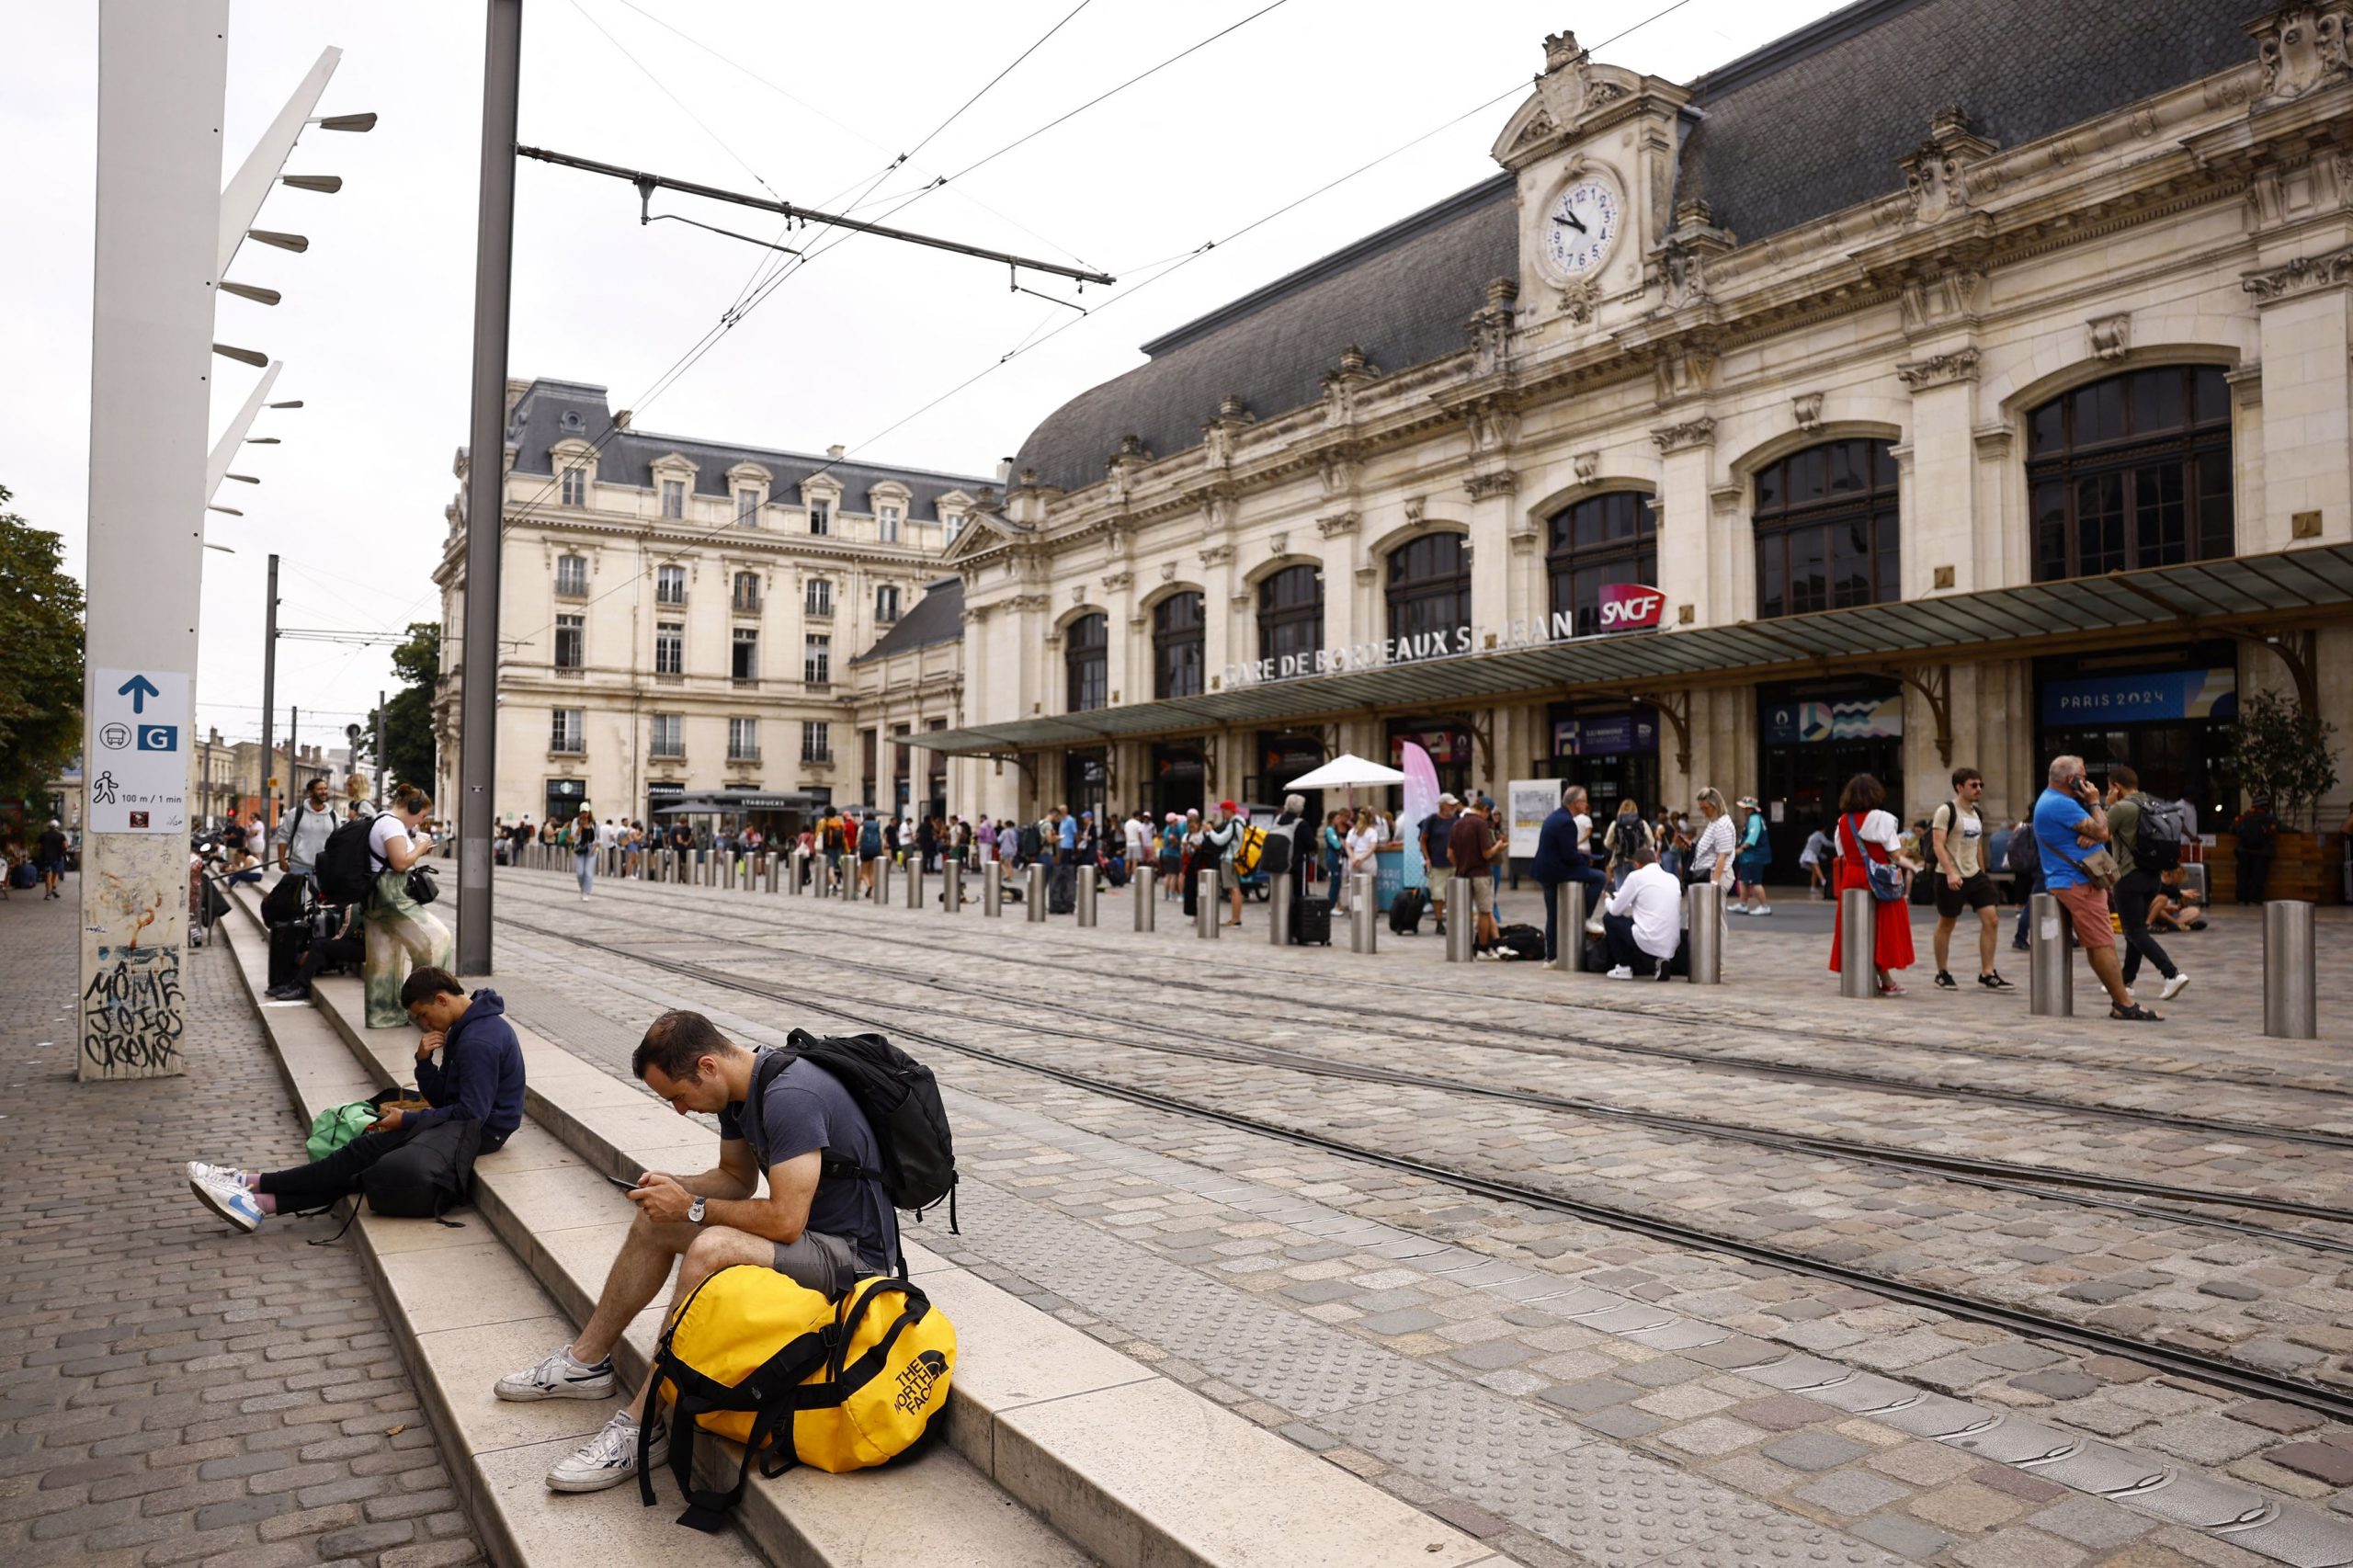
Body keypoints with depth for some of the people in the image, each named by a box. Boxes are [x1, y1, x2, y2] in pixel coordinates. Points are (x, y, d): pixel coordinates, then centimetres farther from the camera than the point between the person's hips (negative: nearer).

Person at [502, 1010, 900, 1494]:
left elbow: (785, 1220, -30)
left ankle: (643, 1426, -20)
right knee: (655, 1221, 14)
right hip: (800, 1222, 10)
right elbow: (737, 1179, 16)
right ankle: (585, 1361, 26)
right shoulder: (739, 1090, 2)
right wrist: (675, 1189, -3)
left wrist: (693, 1208, -17)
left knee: (710, 1250, -32)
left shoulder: (790, 1099, -28)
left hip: (849, 1253, -10)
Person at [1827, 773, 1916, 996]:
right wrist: (1900, 842, 10)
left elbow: (1842, 855, 7)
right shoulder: (1882, 818, -10)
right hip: (1877, 878, -4)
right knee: (1883, 927, 4)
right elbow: (1894, 855, -9)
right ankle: (1886, 982, 3)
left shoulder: (1843, 821, 5)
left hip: (1850, 879, 4)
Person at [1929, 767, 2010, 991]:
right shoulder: (1946, 811, -10)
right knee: (1946, 924, 4)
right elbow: (1938, 845, -17)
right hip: (1951, 878, -7)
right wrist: (1950, 872, -26)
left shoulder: (1977, 814, 12)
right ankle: (1942, 974, 16)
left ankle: (1987, 974, 3)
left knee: (1991, 919, -3)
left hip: (1975, 875, 7)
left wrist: (1983, 872, 21)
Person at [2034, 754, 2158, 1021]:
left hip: (2080, 881, 12)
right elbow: (2102, 831, -17)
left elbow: (2102, 830, 13)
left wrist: (2091, 835, -11)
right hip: (2076, 882, -12)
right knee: (2103, 944, -11)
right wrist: (2094, 802, -3)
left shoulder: (2053, 799, 17)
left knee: (2097, 944, 11)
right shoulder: (2061, 804, -17)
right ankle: (2125, 1005, -11)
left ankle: (2119, 998, 13)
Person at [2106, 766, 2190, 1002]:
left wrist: (2107, 805, -4)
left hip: (2129, 877, -9)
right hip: (2152, 876, 9)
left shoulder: (2121, 808, -17)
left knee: (2135, 932, -4)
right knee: (2137, 928, 16)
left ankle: (2173, 974, -17)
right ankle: (2126, 980, 22)